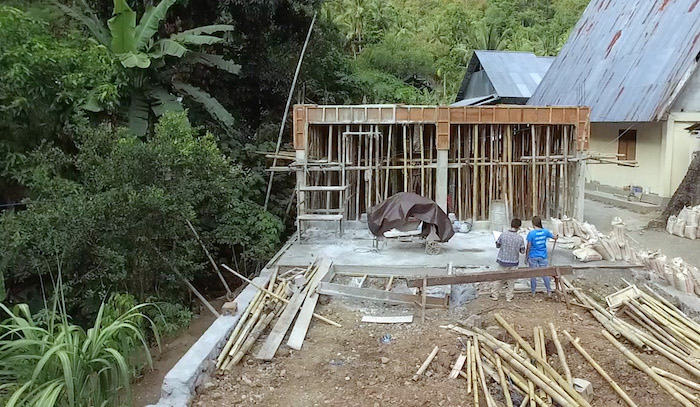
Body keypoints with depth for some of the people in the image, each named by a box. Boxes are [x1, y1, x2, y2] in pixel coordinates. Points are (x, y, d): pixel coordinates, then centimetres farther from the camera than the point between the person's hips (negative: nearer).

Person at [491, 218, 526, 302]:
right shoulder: (520, 238, -13)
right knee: (511, 280, 15)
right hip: (513, 262, 0)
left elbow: (497, 245, -1)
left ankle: (494, 295, 21)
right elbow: (522, 251, -4)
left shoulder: (503, 235, -13)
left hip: (502, 261, 1)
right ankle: (509, 297, 23)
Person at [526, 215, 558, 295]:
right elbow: (555, 237, 9)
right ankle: (549, 291, 19)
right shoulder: (545, 231, -6)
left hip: (533, 257, -3)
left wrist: (527, 257, 2)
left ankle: (533, 292, 18)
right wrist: (557, 236, 34)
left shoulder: (531, 233, -16)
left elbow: (528, 247, -10)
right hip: (543, 256, 3)